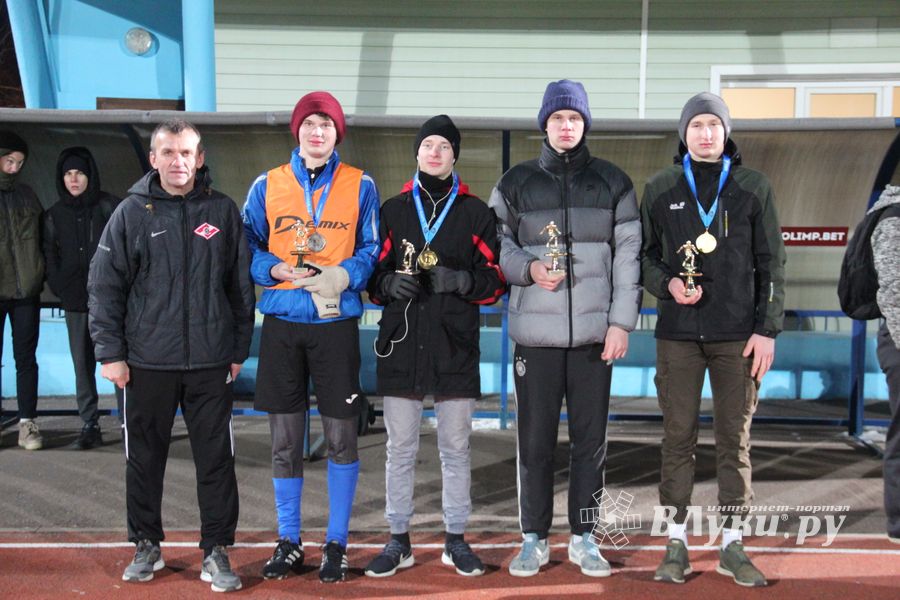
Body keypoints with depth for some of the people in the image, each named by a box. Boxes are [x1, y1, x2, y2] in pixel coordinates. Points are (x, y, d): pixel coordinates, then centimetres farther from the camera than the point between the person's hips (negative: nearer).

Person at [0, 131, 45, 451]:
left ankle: (28, 422, 11)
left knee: (26, 359, 6)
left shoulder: (27, 195, 11)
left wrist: (42, 277, 9)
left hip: (26, 292, 3)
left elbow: (41, 238, 17)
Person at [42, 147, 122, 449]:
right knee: (82, 364, 6)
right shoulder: (54, 215, 12)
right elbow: (49, 256, 14)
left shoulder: (109, 206, -1)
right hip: (75, 302, 4)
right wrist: (59, 289, 2)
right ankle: (89, 424, 13)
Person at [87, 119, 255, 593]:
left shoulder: (222, 211, 4)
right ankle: (146, 545, 27)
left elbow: (241, 285, 7)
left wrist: (239, 349, 6)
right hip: (147, 362, 0)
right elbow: (104, 286, 1)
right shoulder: (132, 213, 1)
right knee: (145, 457, 10)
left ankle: (216, 552, 16)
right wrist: (110, 352, -4)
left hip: (211, 362, 0)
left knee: (216, 459, 4)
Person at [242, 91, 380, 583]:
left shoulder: (360, 186, 4)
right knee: (284, 440, 8)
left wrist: (342, 276, -15)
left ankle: (336, 543, 18)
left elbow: (371, 250, 4)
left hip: (337, 322, -1)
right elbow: (247, 249, 9)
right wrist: (276, 269, -11)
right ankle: (288, 542, 22)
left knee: (341, 437, 3)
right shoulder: (267, 186, 7)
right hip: (281, 324, 1)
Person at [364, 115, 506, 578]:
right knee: (399, 448, 7)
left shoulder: (476, 213, 7)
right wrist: (390, 284, -11)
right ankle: (399, 540, 19)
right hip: (401, 344, 1)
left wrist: (459, 280, -15)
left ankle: (456, 540, 21)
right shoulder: (392, 210, 11)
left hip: (455, 346, -1)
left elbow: (495, 280, 4)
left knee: (455, 448, 8)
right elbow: (372, 274, 11)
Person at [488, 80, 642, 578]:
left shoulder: (613, 183, 8)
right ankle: (534, 538, 17)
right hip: (535, 331, 0)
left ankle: (584, 537, 19)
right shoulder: (516, 183, 8)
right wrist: (529, 269, -11)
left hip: (595, 331, 0)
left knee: (590, 438, 6)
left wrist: (621, 321, -3)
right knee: (535, 438, 3)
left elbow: (628, 255, 4)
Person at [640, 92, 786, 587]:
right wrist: (667, 284, -11)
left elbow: (771, 263, 5)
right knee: (678, 437, 3)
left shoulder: (753, 187, 6)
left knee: (735, 439, 5)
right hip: (678, 333, 0)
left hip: (738, 334, 0)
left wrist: (767, 329, -2)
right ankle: (676, 542, 12)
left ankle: (732, 544, 15)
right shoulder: (660, 188, 6)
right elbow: (644, 254, 10)